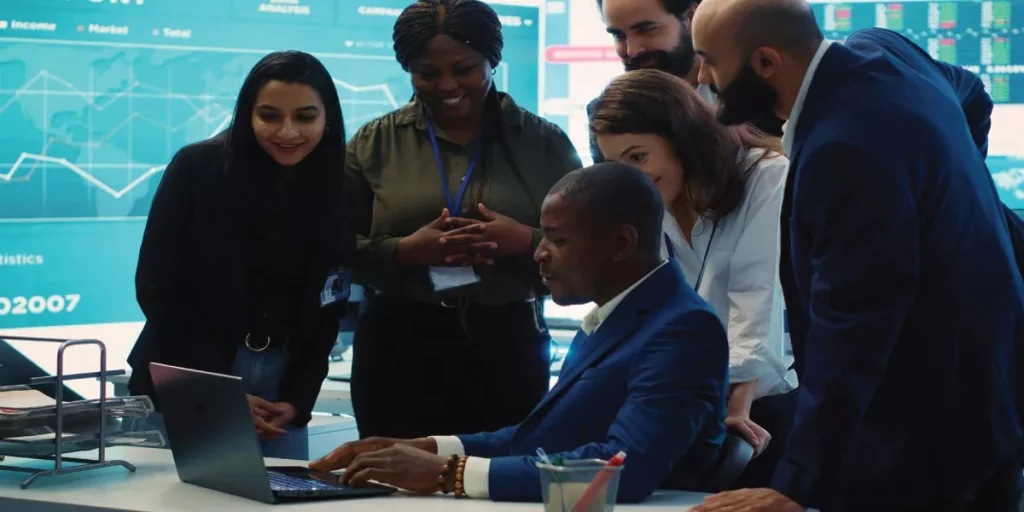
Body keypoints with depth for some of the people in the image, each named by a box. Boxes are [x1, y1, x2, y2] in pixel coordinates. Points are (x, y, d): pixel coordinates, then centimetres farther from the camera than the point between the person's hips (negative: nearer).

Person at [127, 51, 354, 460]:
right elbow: (157, 286, -8)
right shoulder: (197, 169, -8)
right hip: (186, 383, -3)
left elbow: (325, 314, 7)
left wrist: (296, 400, -6)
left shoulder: (339, 193, 2)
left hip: (280, 383, 3)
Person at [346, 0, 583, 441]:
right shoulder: (375, 144, 6)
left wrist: (526, 242, -16)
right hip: (398, 352, 0)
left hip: (509, 352, 0)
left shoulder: (545, 144, 5)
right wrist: (405, 251, -16)